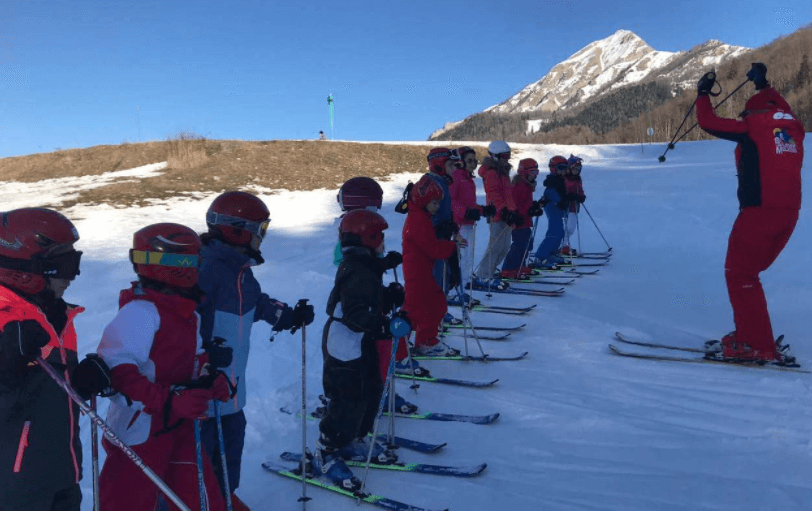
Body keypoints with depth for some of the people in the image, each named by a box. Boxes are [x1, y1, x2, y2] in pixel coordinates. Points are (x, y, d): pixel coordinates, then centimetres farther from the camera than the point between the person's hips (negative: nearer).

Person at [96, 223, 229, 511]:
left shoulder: (188, 312, 10)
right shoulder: (140, 311, -19)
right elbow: (117, 369, -27)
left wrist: (211, 379, 2)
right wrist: (169, 401, -34)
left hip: (182, 427, 8)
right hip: (140, 431, -8)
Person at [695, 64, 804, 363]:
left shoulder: (752, 127, -6)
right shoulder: (792, 126, 13)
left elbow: (708, 123, -3)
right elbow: (780, 109, 36)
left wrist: (703, 94, 15)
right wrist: (763, 86, 48)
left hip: (759, 211, -7)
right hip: (790, 212, 8)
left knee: (738, 273, -1)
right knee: (747, 272, 18)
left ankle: (758, 346, -4)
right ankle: (751, 335, 20)